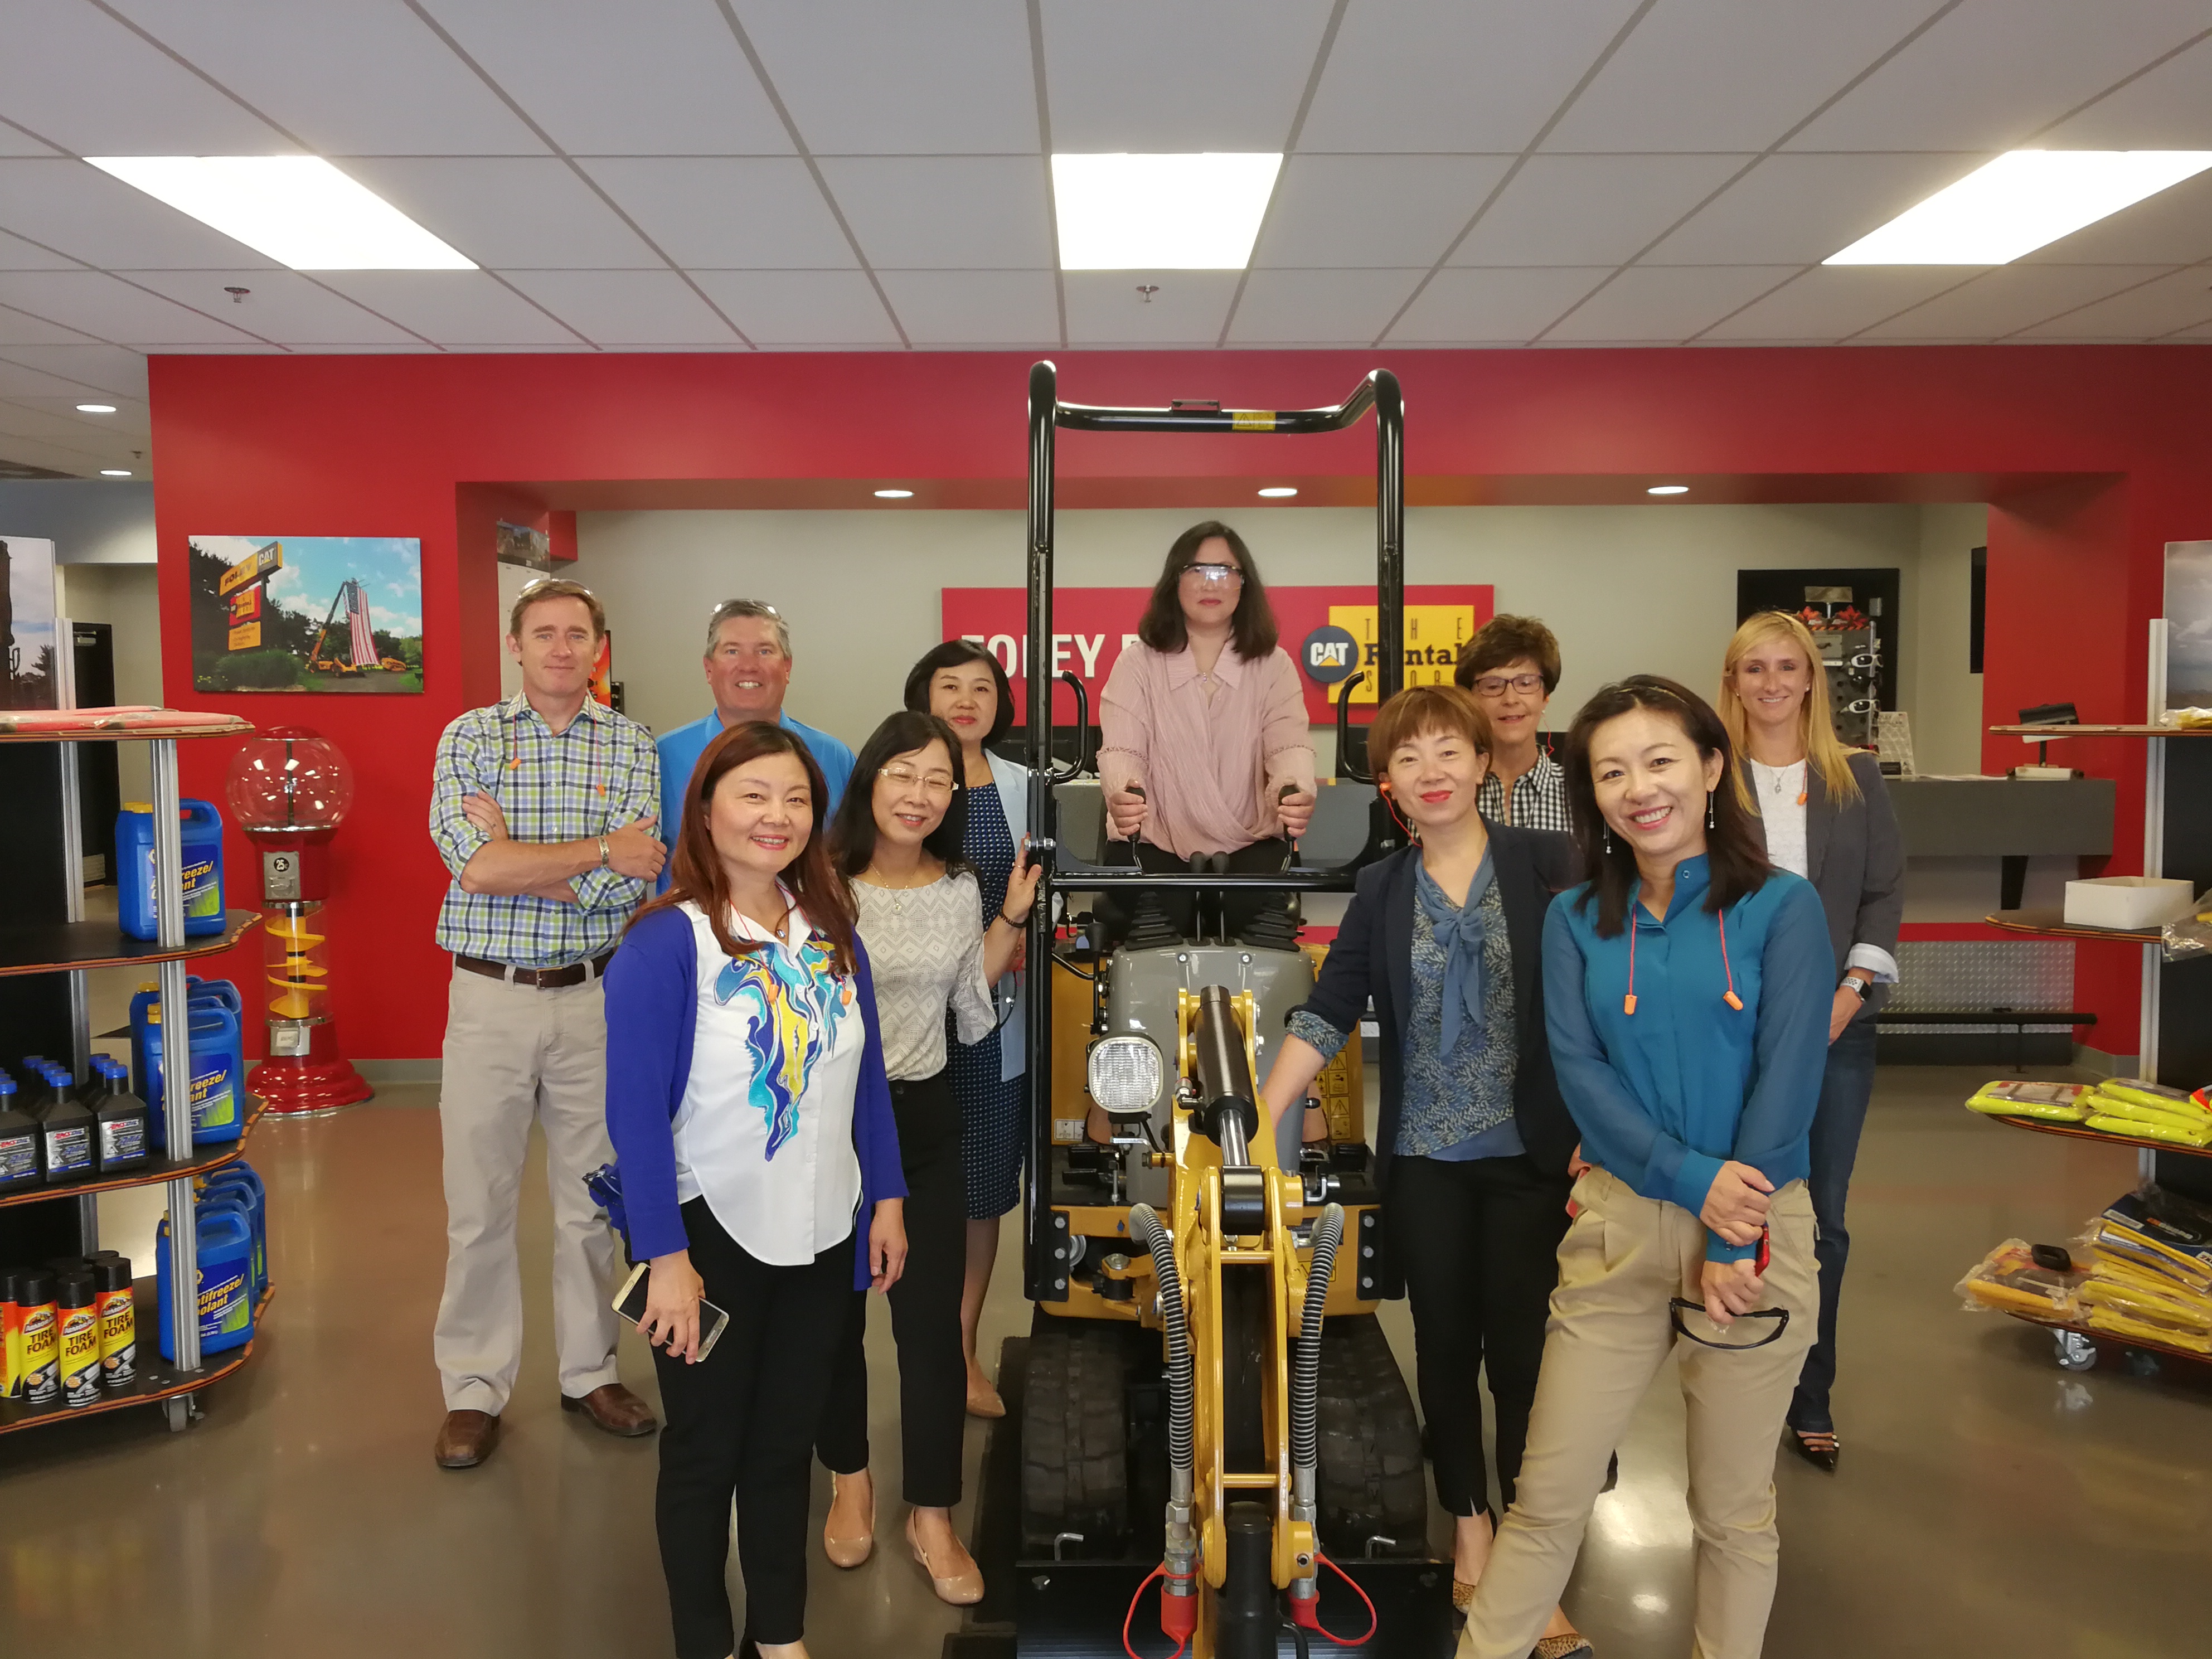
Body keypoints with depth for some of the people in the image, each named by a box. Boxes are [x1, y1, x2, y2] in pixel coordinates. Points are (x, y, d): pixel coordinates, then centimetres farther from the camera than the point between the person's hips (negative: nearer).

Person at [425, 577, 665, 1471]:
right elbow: (477, 866, -15)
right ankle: (474, 1388, 22)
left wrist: (515, 861, -13)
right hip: (490, 996, -1)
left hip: (594, 996, 1)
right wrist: (598, 849, -12)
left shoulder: (632, 746, 2)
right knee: (478, 1203, 7)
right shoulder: (469, 737, 0)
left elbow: (627, 885, -10)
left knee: (595, 1197, 11)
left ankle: (589, 1370, 28)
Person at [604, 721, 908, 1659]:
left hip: (823, 1235, 5)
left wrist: (886, 1198, 7)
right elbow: (636, 1113, -18)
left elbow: (866, 1076, 8)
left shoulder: (832, 931, 1)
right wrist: (665, 1258, -19)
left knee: (786, 1444, 19)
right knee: (705, 1455, 14)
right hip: (715, 1236, -4)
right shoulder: (665, 943, -16)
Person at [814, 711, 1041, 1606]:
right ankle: (849, 1480, 37)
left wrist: (1012, 918, 4)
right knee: (833, 1313, 14)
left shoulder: (960, 889, 2)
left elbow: (972, 1018, 8)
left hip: (925, 1121, 3)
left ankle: (932, 1516, 21)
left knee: (933, 1321, 4)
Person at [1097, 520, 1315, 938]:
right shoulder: (1138, 663, -2)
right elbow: (1120, 749, -14)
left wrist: (1297, 792, -40)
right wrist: (1120, 796, -41)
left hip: (1250, 844, 1)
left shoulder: (1273, 665, 1)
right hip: (1156, 843, -1)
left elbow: (1290, 744, -13)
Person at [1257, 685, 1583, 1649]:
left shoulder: (1548, 864, -5)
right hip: (1424, 1159, 3)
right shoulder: (1381, 891, 5)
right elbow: (1326, 1017, 3)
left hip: (1530, 1153, -3)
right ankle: (1470, 1522, 32)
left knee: (1523, 1351, 3)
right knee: (1445, 1345, 13)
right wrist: (1256, 1126, -4)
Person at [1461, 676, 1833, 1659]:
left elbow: (1789, 1076, -8)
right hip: (1619, 1223, 2)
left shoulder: (1782, 907, -3)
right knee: (1548, 1494, 4)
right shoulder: (1577, 919, 4)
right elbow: (1577, 1067, -5)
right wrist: (1694, 1180, -16)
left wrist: (1734, 1244, -12)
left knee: (1735, 1506, 13)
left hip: (1757, 1222, -1)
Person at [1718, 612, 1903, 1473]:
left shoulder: (1857, 778, 7)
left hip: (1837, 1024, 2)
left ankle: (1810, 1398, 24)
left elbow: (1885, 890, 4)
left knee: (1822, 1217, 9)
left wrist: (1852, 989, -8)